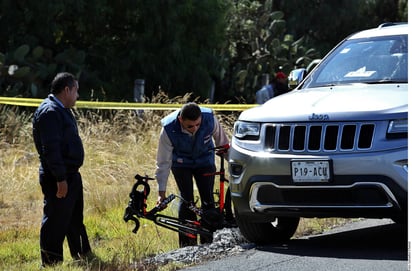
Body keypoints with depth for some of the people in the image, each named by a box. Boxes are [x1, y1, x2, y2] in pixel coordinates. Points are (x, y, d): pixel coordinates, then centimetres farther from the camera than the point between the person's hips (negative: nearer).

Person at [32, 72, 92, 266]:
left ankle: (83, 256, 33)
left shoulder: (61, 110, 16)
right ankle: (51, 264, 2)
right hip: (58, 179, -11)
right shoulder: (49, 112, -19)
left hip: (71, 175, 11)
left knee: (76, 220, 21)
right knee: (55, 222, -4)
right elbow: (50, 148, -24)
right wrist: (60, 178, -25)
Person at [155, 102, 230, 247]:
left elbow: (222, 141, -10)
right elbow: (163, 163, -24)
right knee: (187, 199, -14)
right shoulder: (168, 130, -33)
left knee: (208, 200, -8)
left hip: (204, 161, 1)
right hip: (181, 163, -1)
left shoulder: (210, 119, -30)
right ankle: (187, 242, -6)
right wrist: (162, 191, -24)